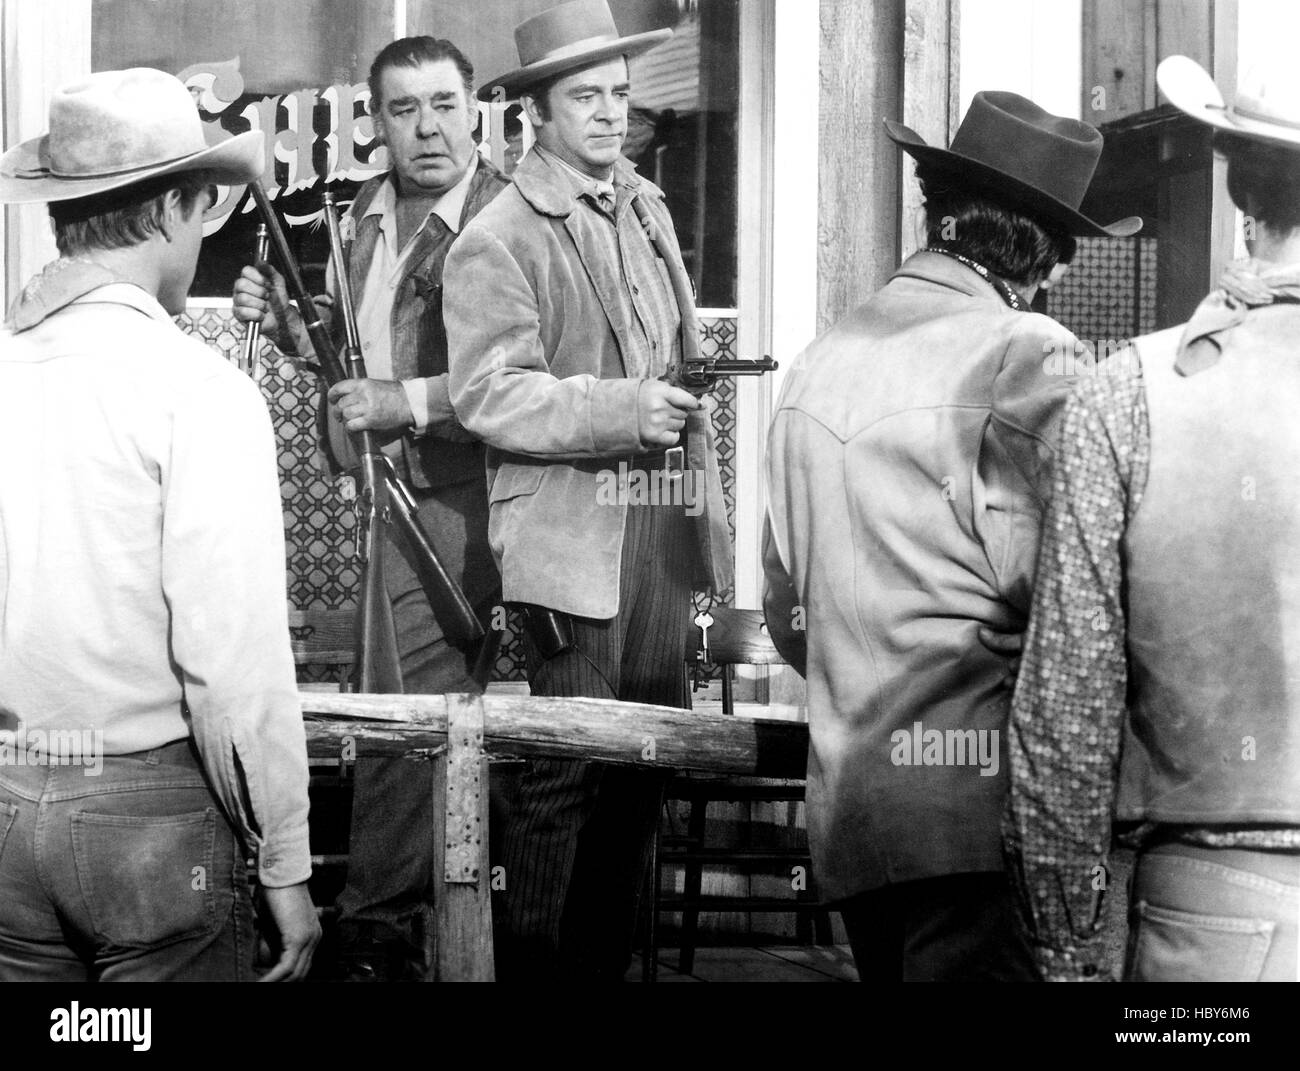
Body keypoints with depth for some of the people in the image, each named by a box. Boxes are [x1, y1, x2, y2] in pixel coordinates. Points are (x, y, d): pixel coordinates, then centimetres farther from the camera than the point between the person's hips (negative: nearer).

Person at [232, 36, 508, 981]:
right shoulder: (371, 211, 12)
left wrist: (411, 402, -26)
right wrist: (289, 324, 6)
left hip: (451, 504, -8)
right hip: (386, 492, 8)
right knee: (438, 707, 18)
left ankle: (377, 928, 7)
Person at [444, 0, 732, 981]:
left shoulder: (648, 208, 17)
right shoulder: (499, 239, -6)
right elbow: (488, 394, -13)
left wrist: (709, 510, 16)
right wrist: (621, 413, -21)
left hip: (662, 527, 7)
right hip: (571, 536, -7)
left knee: (645, 766, 10)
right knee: (566, 773, -4)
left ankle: (610, 958, 21)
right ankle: (530, 963, 8)